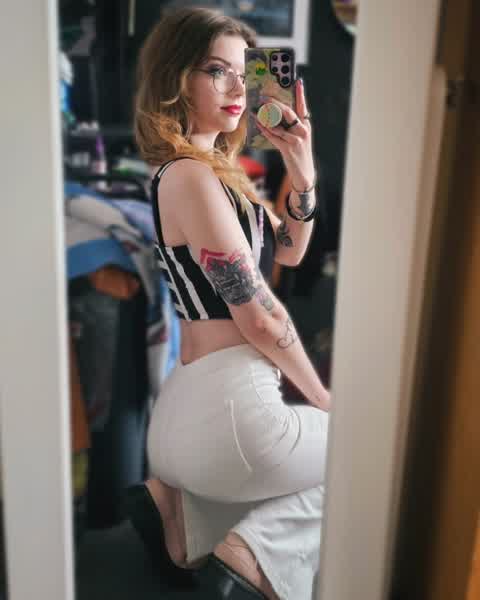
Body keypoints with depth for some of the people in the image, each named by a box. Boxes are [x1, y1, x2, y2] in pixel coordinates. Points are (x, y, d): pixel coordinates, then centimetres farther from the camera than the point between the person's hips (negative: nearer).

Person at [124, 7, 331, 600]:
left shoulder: (213, 168, 15)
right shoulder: (191, 177, -15)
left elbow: (288, 251, 19)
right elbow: (259, 317, -14)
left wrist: (302, 169, 3)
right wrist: (322, 398, 0)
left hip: (187, 407, 9)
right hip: (229, 410, -9)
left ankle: (177, 507, 14)